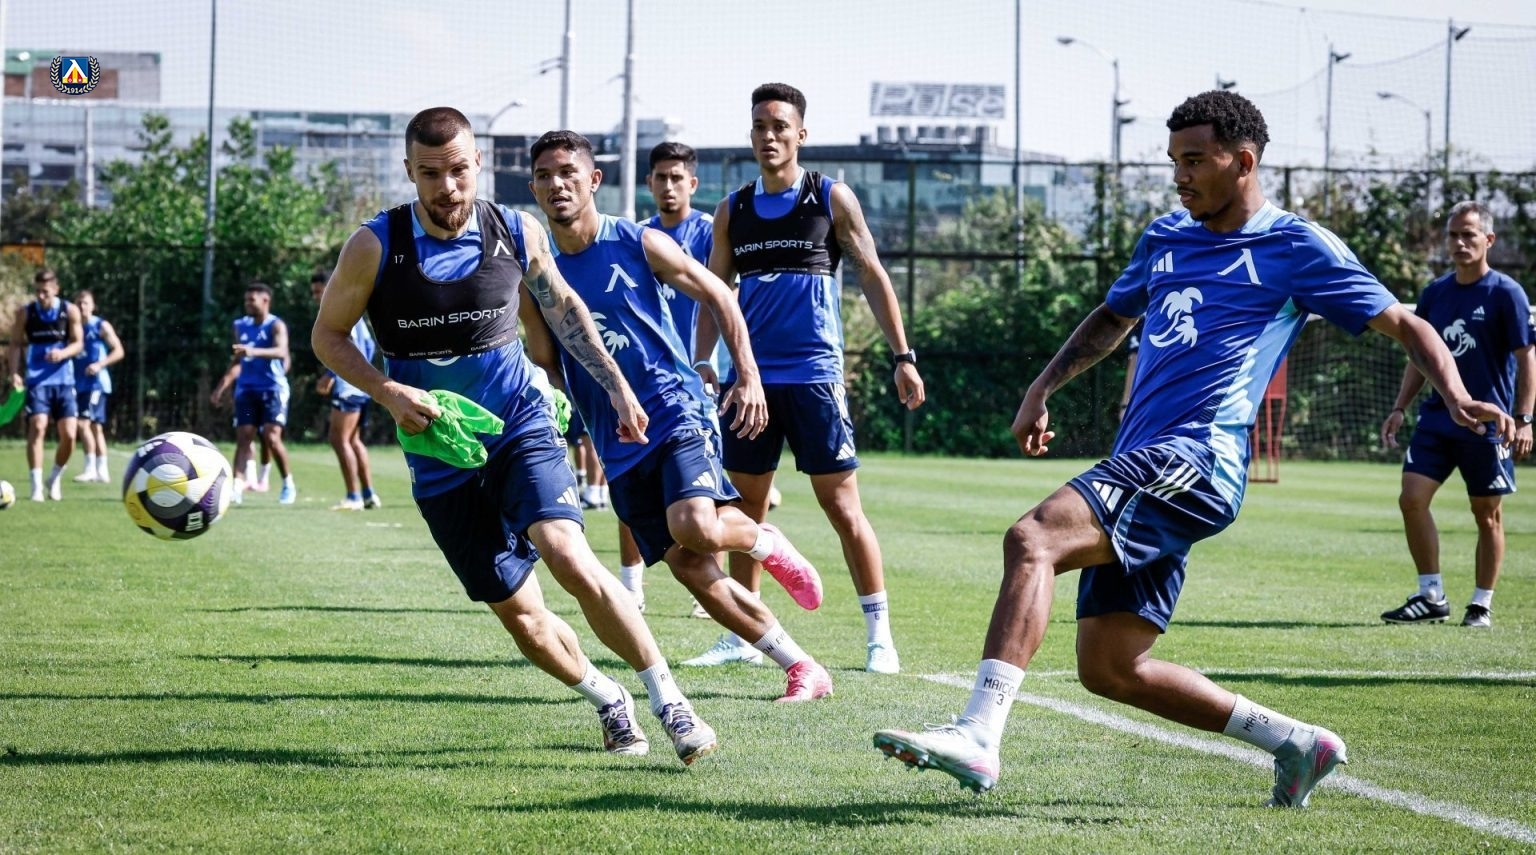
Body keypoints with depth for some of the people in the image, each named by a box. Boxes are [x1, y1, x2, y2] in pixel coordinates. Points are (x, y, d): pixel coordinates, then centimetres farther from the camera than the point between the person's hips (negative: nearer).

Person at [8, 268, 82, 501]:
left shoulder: (70, 311, 1)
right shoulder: (25, 313, 1)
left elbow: (78, 342, 1)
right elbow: (16, 344, 5)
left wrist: (62, 353, -20)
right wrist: (15, 372, -9)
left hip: (64, 381, 1)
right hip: (36, 381, -1)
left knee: (68, 435, -3)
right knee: (37, 428, -17)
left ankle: (55, 478, 23)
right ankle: (36, 486, -14)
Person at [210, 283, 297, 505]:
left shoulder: (276, 325, -7)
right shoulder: (242, 326, 12)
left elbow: (281, 352, -26)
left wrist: (254, 352, -43)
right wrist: (221, 387, 18)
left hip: (273, 388, -5)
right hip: (246, 388, 5)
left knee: (271, 438, -12)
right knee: (243, 437, -4)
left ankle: (288, 484, 5)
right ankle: (237, 487, -11)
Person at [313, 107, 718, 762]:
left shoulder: (517, 233, -5)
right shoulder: (375, 247, -11)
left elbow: (562, 306, 15)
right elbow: (328, 334, 1)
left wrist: (617, 386, 15)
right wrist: (389, 394, -15)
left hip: (521, 428, -1)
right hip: (439, 457, 1)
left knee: (572, 561, -25)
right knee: (520, 615, 3)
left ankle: (669, 703, -15)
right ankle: (608, 701, 29)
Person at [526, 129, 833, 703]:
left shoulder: (639, 244, -4)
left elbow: (718, 297, 2)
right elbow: (544, 365, 16)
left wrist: (748, 377, -7)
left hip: (677, 412, -4)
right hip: (617, 444, 4)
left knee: (695, 527, -30)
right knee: (691, 570, -1)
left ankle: (767, 543, 6)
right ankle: (803, 669, 9)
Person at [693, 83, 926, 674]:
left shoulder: (832, 198, 2)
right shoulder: (733, 210, 12)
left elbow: (872, 277, 2)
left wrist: (902, 356, -3)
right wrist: (701, 363, 2)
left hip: (814, 374, -4)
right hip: (750, 376, 4)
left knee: (841, 504, -5)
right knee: (745, 506, 7)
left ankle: (879, 634, -1)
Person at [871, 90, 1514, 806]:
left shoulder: (1296, 247, 3)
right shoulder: (1167, 236, 22)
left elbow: (1403, 325, 4)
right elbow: (1111, 318, 39)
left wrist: (1457, 397, -13)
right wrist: (1042, 389, 26)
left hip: (1197, 456, -8)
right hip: (1143, 469, 9)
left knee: (1032, 539, -29)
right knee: (1108, 668, 4)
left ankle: (978, 736, -40)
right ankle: (1297, 742, 16)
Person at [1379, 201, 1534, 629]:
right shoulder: (1435, 292, 9)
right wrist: (1399, 408, 9)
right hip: (1437, 418, 5)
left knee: (1487, 513, 3)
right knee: (1412, 497, -8)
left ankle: (1482, 604, 14)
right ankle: (1431, 596, 1)